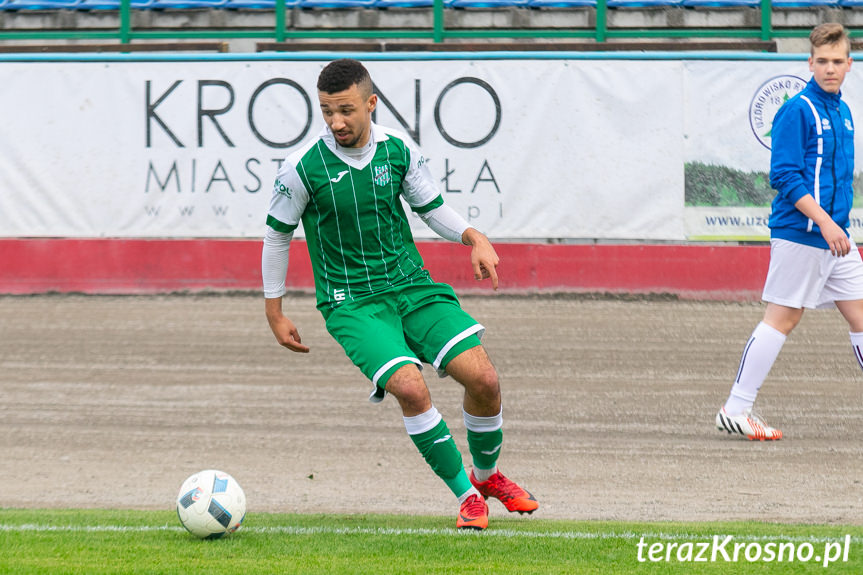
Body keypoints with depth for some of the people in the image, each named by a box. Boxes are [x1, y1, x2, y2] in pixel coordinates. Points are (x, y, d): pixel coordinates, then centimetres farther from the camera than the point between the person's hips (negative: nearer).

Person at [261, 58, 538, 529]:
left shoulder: (398, 149, -3)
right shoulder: (303, 167, -12)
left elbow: (432, 207, 13)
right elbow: (277, 234, 2)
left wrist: (473, 237, -7)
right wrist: (275, 313, 7)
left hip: (412, 286, 4)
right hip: (351, 303, -4)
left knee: (483, 379, -11)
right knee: (410, 387, -27)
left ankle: (487, 476, 19)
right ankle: (466, 495, -9)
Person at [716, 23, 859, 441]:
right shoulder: (797, 111, -11)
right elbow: (785, 176, -17)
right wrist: (826, 224, -21)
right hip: (800, 234, -8)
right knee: (781, 318, -4)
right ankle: (736, 410, 2)